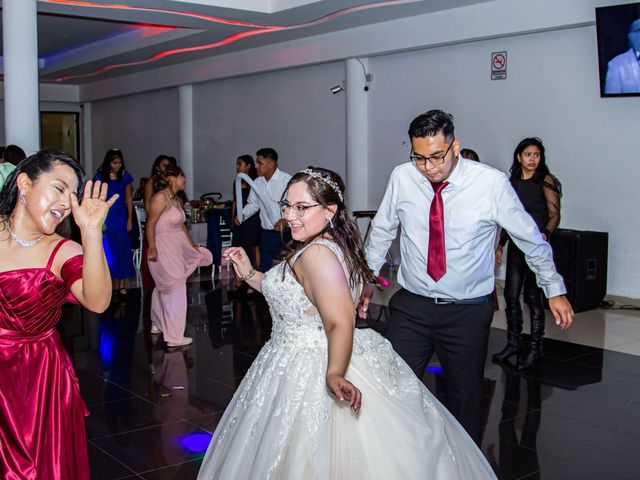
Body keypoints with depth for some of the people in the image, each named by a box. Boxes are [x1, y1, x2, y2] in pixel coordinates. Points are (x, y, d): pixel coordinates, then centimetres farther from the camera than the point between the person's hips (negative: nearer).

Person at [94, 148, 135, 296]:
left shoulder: (125, 176, 2)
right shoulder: (100, 176, -1)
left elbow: (129, 198, 5)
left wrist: (130, 219, 1)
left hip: (120, 216, 1)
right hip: (105, 216, -1)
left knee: (122, 249, 0)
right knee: (107, 249, 1)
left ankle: (122, 284, 3)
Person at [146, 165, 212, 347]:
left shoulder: (176, 200, 12)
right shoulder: (161, 197, -15)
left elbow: (181, 225, 16)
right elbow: (150, 223, -19)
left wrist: (192, 245, 15)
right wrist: (152, 248, -24)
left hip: (176, 248, 9)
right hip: (163, 250, -9)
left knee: (164, 288, 20)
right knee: (175, 289, -5)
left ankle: (158, 324, 36)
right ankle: (174, 336, 1)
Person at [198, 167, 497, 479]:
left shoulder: (317, 254, -24)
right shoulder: (333, 244, 7)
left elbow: (340, 322, -34)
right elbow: (290, 296, 17)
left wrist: (333, 373, -49)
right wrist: (249, 274, 13)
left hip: (312, 369, -10)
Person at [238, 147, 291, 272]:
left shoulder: (287, 180, -12)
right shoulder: (257, 183, 7)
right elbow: (253, 204, 18)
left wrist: (286, 221, -24)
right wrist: (242, 214, 1)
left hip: (286, 233, -6)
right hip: (266, 234, 6)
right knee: (265, 268, 11)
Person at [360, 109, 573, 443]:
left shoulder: (492, 183, -13)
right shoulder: (402, 178, -6)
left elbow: (531, 239, 0)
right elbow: (381, 231, 10)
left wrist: (554, 290, 7)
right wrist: (366, 280, 15)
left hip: (468, 312, -1)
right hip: (411, 306, 2)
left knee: (465, 399, 11)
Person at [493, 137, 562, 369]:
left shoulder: (546, 181, -3)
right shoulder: (512, 182, 12)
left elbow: (555, 215, -7)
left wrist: (545, 234, -25)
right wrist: (501, 244, 17)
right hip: (516, 245, 5)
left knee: (532, 296, -3)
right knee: (511, 294, 4)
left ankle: (535, 349, 7)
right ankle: (513, 343, 17)